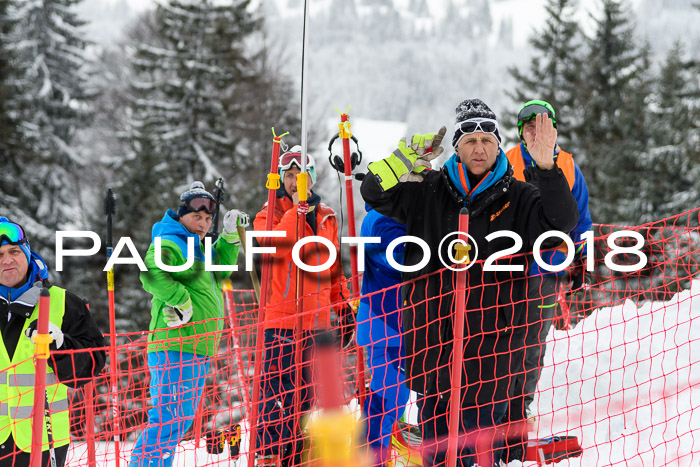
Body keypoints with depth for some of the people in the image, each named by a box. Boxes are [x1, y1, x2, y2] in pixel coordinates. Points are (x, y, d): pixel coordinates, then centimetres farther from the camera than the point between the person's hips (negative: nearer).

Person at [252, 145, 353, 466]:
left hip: (316, 317, 5)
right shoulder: (271, 212, 1)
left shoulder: (326, 217, 16)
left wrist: (344, 305, 19)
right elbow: (274, 246, -20)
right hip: (281, 317, -5)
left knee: (304, 391, 9)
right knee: (276, 387, -9)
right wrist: (298, 208, -19)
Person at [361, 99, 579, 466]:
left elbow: (562, 222, -10)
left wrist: (547, 168, -25)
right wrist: (409, 157, -12)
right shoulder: (427, 191, 9)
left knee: (480, 431, -1)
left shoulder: (517, 198, 3)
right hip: (432, 336, 2)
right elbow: (374, 193, 4)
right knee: (435, 434, 10)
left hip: (490, 338, -2)